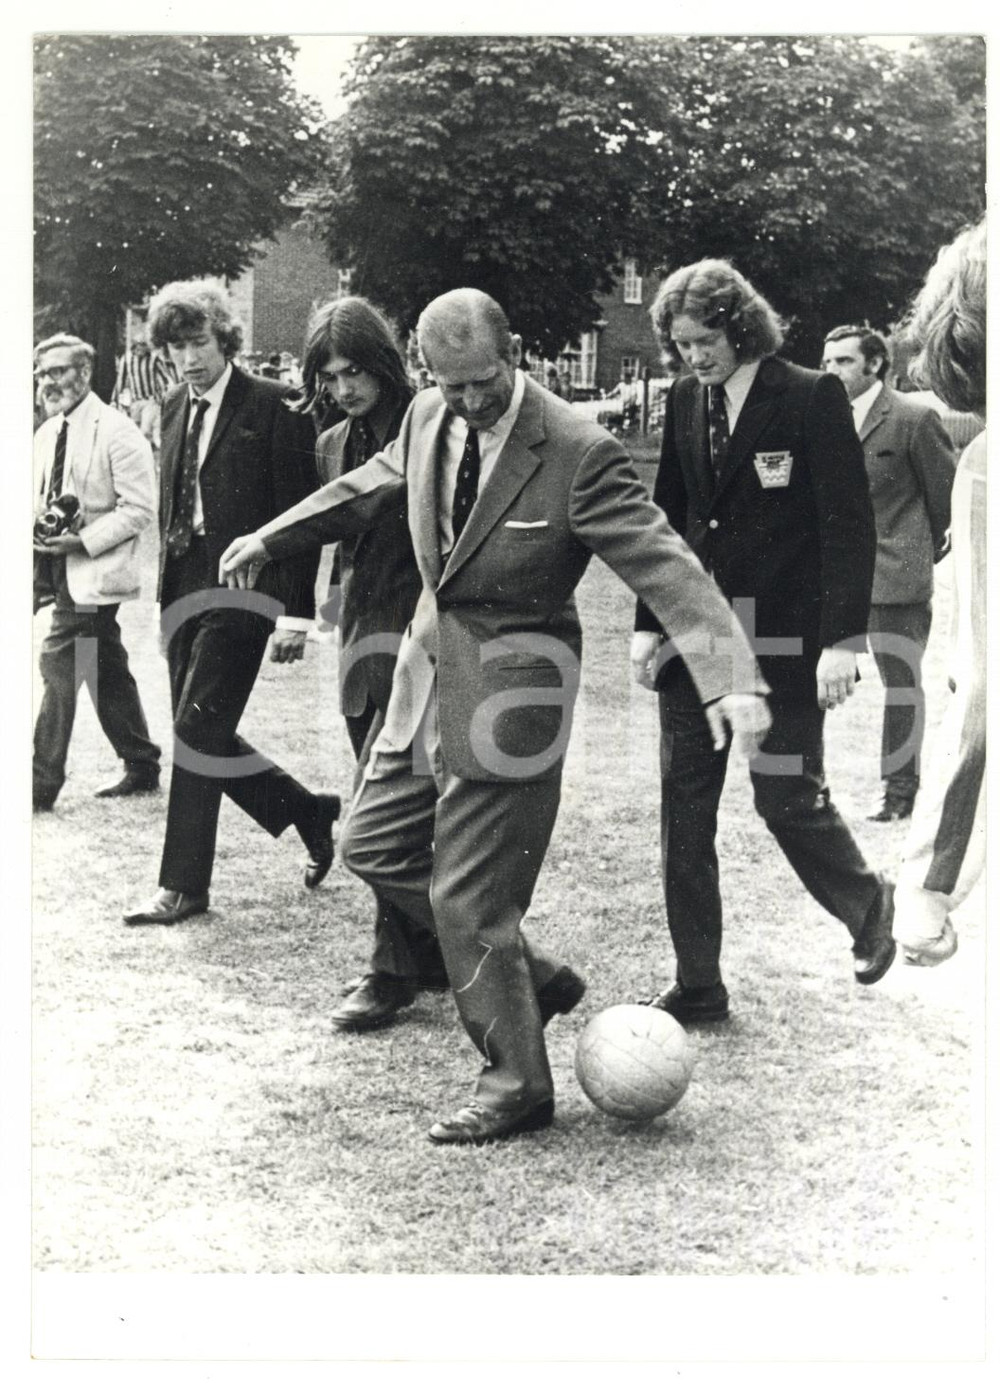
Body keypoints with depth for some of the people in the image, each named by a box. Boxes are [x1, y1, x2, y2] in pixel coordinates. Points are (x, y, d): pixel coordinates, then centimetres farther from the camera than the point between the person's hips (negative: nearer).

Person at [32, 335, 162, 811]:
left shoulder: (116, 432, -11)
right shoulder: (47, 433, 15)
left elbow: (139, 508, -15)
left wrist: (83, 541, -21)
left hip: (90, 572, -8)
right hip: (57, 569, 8)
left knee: (58, 666, -11)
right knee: (108, 672, 14)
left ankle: (41, 784, -6)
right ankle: (142, 767, 24)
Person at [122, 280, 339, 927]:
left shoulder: (274, 406, -8)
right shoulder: (176, 408, 13)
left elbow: (300, 512, -10)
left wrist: (295, 611, -14)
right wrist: (166, 589, 12)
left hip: (241, 593, -8)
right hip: (184, 592, 8)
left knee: (197, 734, -7)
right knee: (203, 737, 10)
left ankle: (184, 885, 3)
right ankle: (311, 813, 30)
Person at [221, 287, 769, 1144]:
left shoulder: (578, 454, -20)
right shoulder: (428, 419, 1)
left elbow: (665, 565, -23)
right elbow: (371, 486, 21)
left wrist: (731, 679, -35)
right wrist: (268, 540, 29)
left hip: (511, 686, -8)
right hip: (433, 664, 8)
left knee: (467, 895, -3)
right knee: (374, 845, 16)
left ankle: (517, 1088, 15)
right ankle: (530, 977, 30)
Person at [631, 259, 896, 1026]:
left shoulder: (813, 398, -7)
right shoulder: (685, 402, 9)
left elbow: (849, 523, -10)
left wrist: (841, 639, -16)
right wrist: (650, 623, 7)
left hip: (784, 643, -5)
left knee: (787, 797, -3)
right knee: (683, 810, 4)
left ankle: (868, 905, 28)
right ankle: (697, 986, 14)